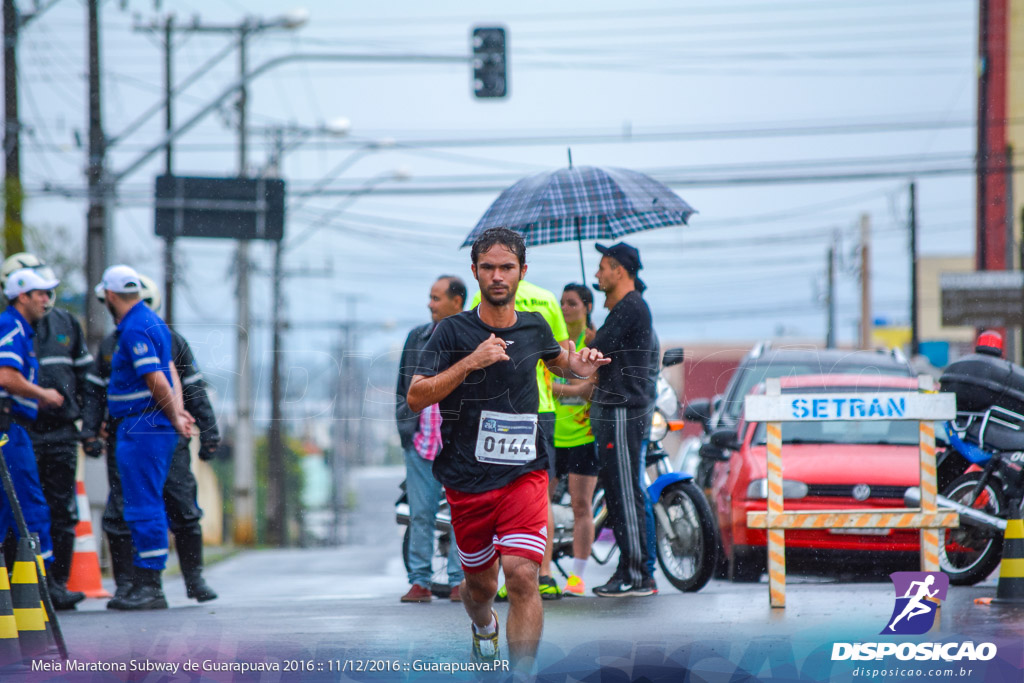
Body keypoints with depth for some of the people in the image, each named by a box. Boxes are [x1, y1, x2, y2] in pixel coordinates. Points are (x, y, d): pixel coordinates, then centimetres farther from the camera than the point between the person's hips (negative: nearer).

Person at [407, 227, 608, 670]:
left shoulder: (534, 327, 6)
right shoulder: (453, 331, -4)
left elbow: (556, 360, 30)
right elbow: (415, 398, -12)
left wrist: (579, 365, 6)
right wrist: (470, 362, -23)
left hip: (523, 472, 0)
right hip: (467, 480, 0)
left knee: (522, 576, -19)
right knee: (481, 585, 14)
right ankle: (483, 628, 49)